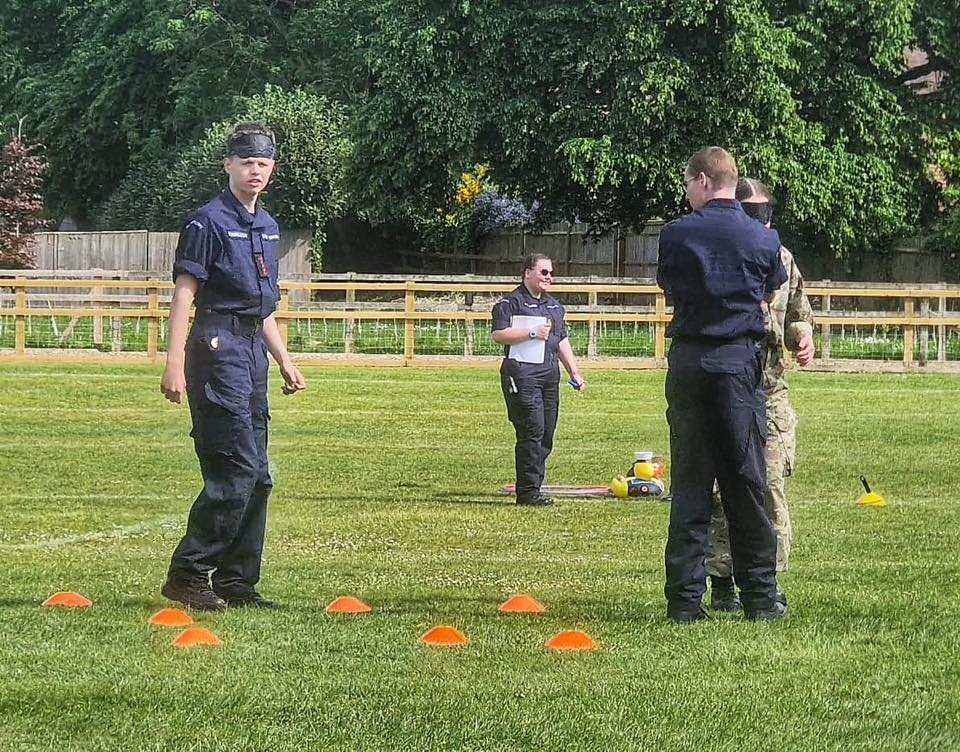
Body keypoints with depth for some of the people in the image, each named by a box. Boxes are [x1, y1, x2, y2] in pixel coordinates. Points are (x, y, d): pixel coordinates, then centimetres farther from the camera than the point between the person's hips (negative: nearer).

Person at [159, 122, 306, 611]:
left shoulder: (267, 227, 18)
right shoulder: (208, 222, -7)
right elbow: (184, 295, -12)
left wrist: (285, 362, 23)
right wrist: (174, 363, -19)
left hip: (253, 351, 9)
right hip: (218, 347, -9)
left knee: (256, 478, 8)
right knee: (236, 470, -14)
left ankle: (236, 582, 14)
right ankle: (188, 573, -8)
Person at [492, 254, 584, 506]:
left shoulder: (554, 305, 22)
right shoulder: (511, 303, -3)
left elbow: (562, 340, 28)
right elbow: (499, 334, -14)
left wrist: (574, 371, 23)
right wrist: (532, 333, -15)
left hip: (549, 374, 8)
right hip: (522, 373, -8)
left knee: (546, 434, 5)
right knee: (532, 431, -14)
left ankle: (532, 490, 10)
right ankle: (528, 492, -12)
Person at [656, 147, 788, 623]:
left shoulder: (676, 234, -3)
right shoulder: (764, 239, 0)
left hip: (689, 362, 0)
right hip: (741, 361, 0)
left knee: (689, 483, 3)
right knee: (746, 482, 6)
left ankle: (685, 598, 0)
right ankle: (760, 597, 8)